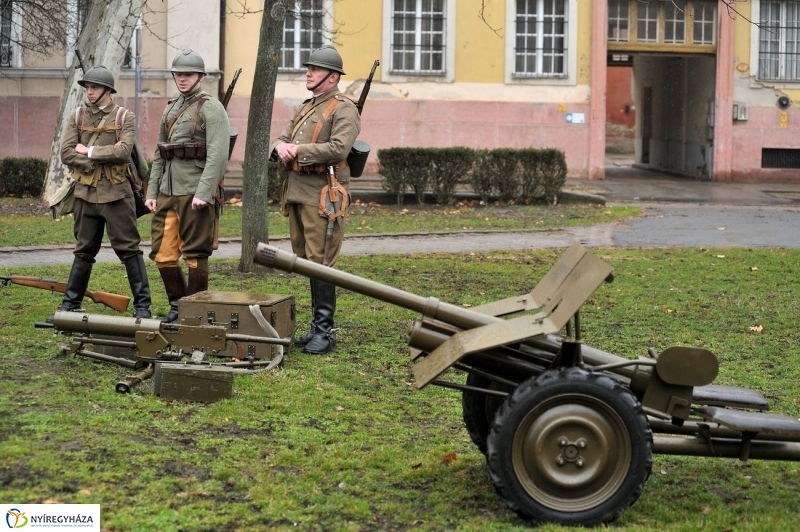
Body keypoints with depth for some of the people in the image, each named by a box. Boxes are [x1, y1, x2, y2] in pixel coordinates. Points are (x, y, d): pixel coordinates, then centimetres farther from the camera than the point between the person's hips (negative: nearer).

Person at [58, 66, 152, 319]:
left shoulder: (125, 118, -1)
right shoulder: (77, 117, 8)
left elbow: (123, 151, -15)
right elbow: (66, 154, -2)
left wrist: (89, 152, -11)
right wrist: (104, 157, -11)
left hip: (116, 193, -3)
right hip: (85, 193, 3)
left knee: (129, 249, -1)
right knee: (84, 250, 12)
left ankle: (142, 305, 2)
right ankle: (70, 304, 18)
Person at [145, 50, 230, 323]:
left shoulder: (211, 108, -5)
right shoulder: (170, 109, 18)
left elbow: (218, 155, -15)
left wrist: (203, 193, -22)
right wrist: (152, 191, 13)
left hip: (195, 193, -7)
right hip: (167, 191, 7)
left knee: (195, 255, -1)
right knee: (162, 253, 7)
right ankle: (177, 305, 21)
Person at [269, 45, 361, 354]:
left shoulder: (344, 109, -6)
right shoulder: (305, 108, 22)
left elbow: (338, 148, -20)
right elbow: (281, 139, 17)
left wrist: (297, 150, -18)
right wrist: (280, 146, -8)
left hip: (322, 195, -9)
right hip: (297, 193, 9)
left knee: (319, 263, -10)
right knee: (304, 259, 11)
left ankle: (325, 330, -5)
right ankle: (318, 325, 19)